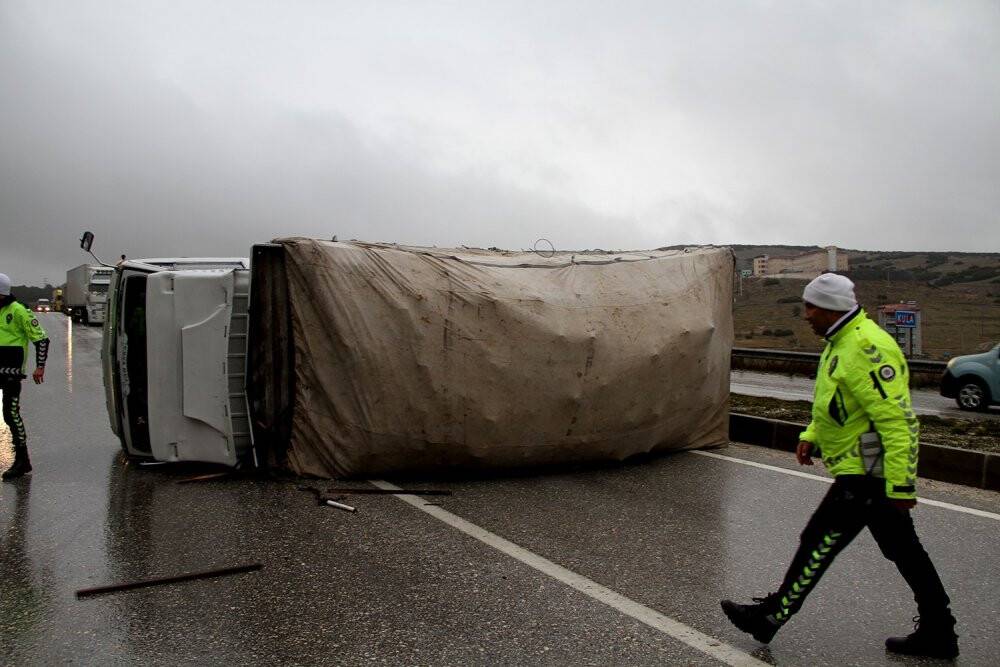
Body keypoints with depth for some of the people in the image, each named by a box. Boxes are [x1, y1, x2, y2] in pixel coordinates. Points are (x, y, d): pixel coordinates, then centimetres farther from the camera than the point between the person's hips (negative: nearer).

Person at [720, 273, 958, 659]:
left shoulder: (867, 348, -21)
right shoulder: (841, 343, 13)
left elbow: (896, 419, -25)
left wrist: (900, 485, -24)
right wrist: (811, 436, 12)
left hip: (867, 473, -11)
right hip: (877, 472, 11)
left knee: (818, 543, -1)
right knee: (903, 550, 16)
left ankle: (771, 617, 10)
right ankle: (938, 634, 26)